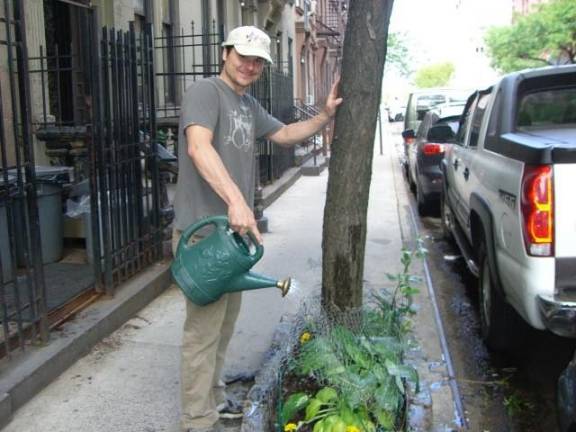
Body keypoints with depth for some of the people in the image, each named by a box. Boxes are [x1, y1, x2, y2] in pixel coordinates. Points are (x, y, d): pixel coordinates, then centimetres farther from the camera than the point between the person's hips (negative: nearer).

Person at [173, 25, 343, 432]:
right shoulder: (205, 92, -12)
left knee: (225, 321, 19)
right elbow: (198, 147, -29)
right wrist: (235, 199, -41)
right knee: (204, 328, -3)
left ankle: (213, 396, 35)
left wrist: (326, 116, 14)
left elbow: (285, 134, 29)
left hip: (232, 228, 10)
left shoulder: (250, 105, 16)